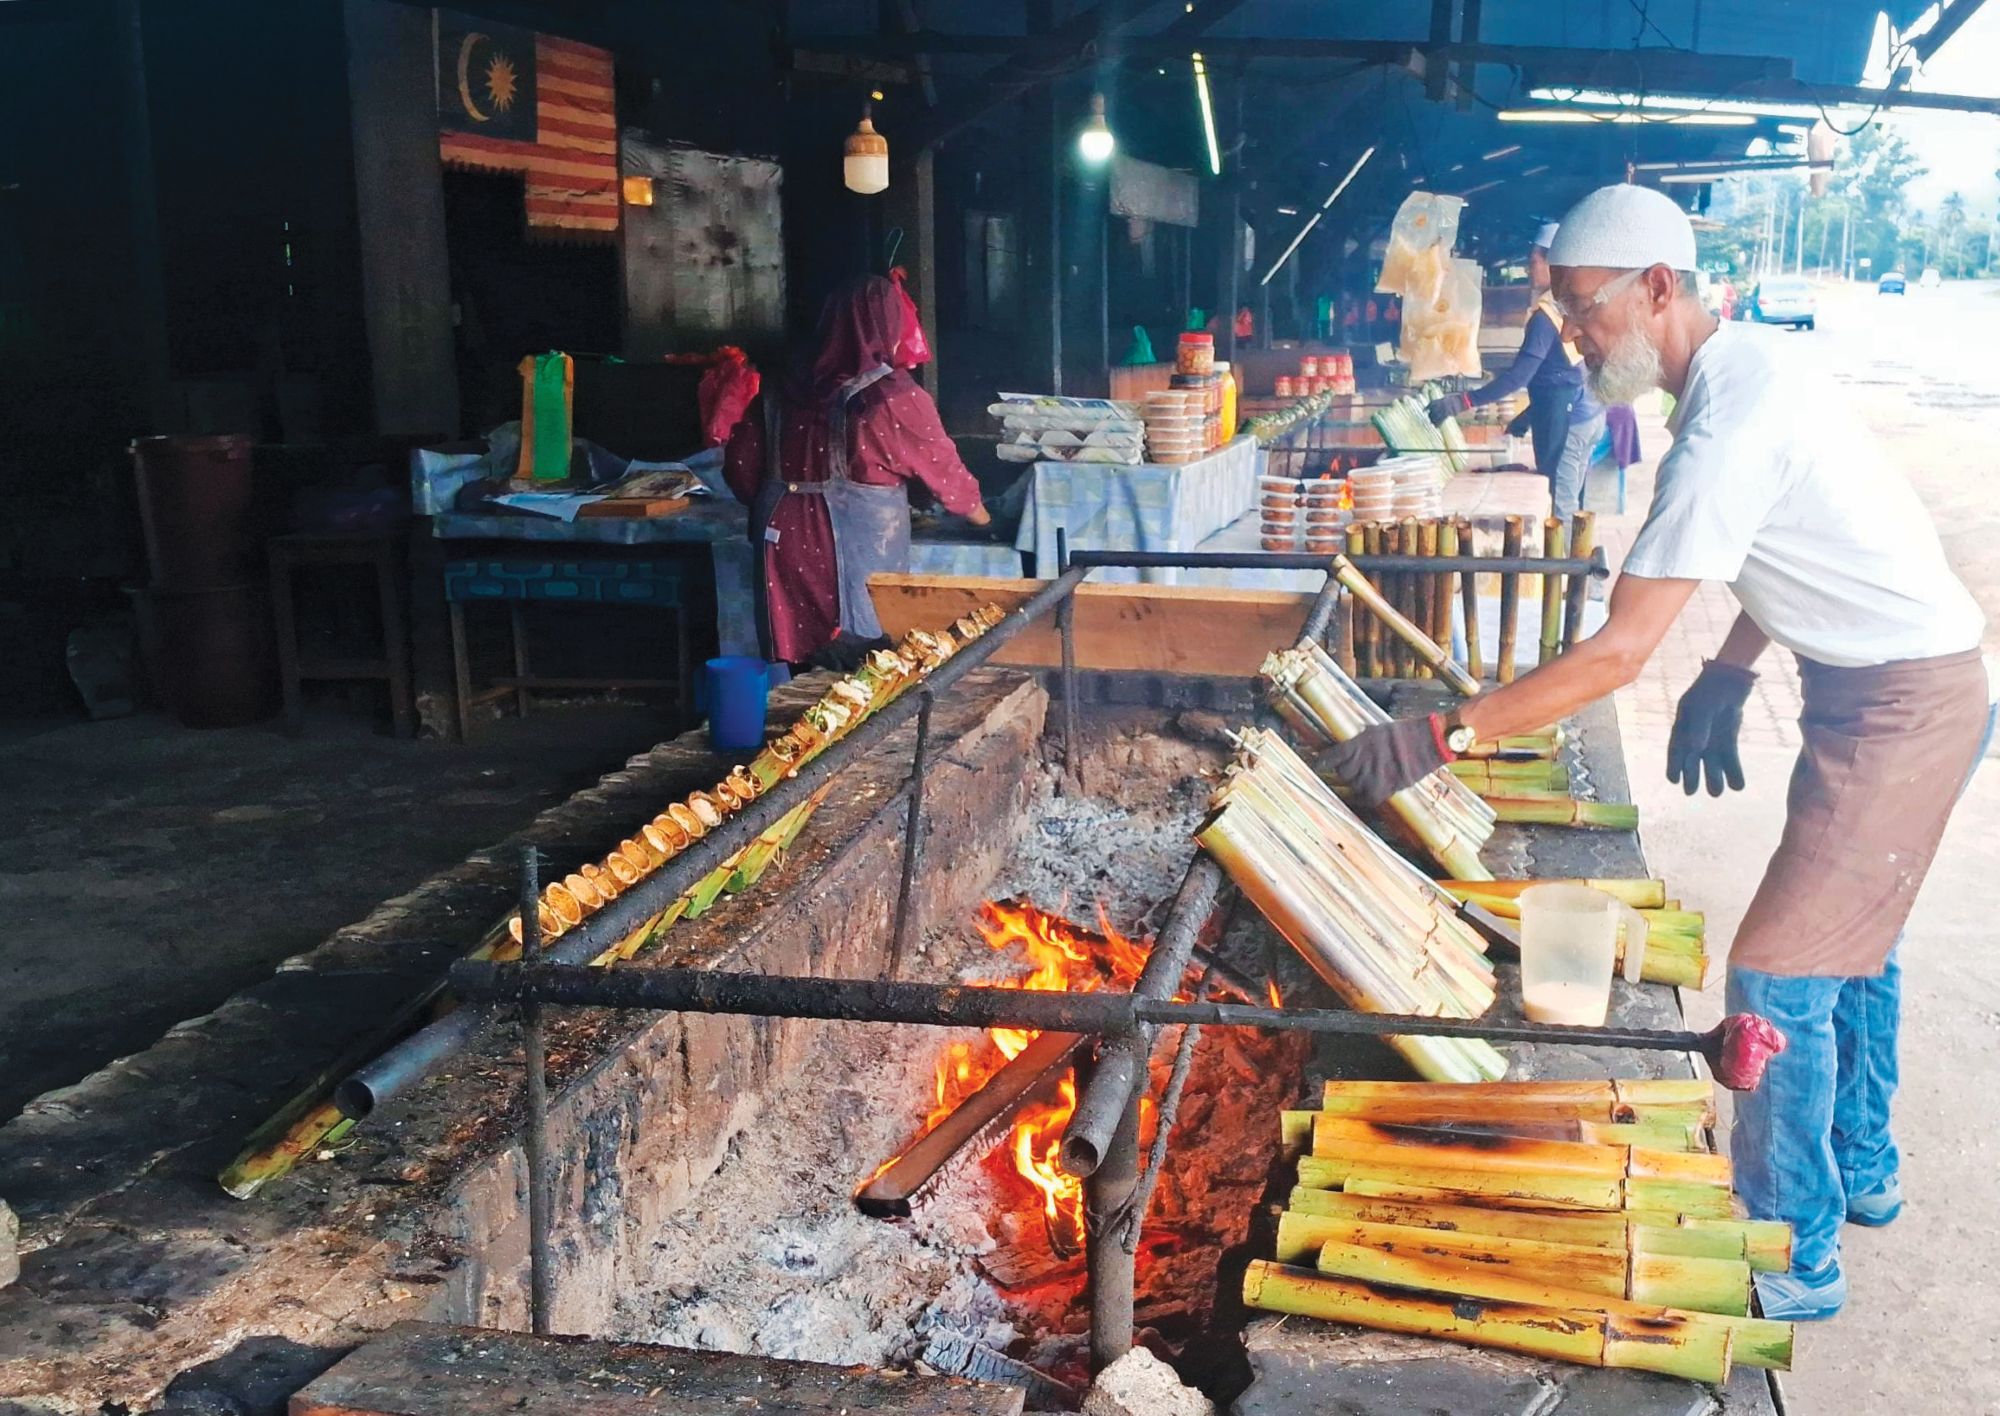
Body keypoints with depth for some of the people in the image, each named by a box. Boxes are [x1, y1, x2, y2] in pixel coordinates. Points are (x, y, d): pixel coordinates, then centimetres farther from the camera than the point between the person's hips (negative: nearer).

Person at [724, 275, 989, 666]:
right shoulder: (895, 399, -10)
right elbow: (943, 471, 1)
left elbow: (741, 463, 7)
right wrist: (982, 517, 19)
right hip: (859, 556, -5)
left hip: (786, 545, 5)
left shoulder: (784, 392, 3)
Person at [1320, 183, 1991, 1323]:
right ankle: (1861, 1171, 43)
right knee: (1850, 933, 24)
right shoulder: (1745, 366, 3)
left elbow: (1620, 652, -32)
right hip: (1901, 684, 10)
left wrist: (1441, 737, -30)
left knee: (1781, 973, -5)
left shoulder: (1731, 426, -29)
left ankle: (1797, 1258, 10)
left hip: (1902, 705, -10)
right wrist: (1730, 674, 6)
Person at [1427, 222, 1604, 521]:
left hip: (1566, 420, -9)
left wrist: (1464, 402, -21)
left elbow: (1519, 375, -22)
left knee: (1559, 511, -5)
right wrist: (1530, 415, 22)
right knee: (1573, 509, 14)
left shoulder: (1546, 313, -17)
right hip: (1589, 414, 9)